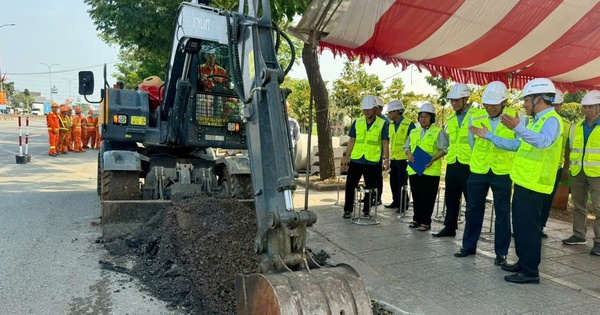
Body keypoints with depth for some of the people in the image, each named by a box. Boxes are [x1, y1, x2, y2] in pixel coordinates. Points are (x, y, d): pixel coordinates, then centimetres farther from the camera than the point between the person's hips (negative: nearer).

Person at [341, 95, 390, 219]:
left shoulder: (382, 124, -1)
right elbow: (351, 141, 8)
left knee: (370, 187, 9)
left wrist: (387, 159, -8)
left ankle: (366, 210, 23)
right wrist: (346, 156, 4)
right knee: (350, 185, 4)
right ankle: (347, 209, 16)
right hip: (356, 160, 2)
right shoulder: (357, 122, 6)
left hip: (373, 161, -2)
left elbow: (385, 143, -1)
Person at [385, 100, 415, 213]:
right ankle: (396, 202, 25)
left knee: (402, 182, -2)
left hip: (404, 158, -7)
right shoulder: (391, 125, 9)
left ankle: (404, 204, 8)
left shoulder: (409, 124, -11)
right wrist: (388, 157, 16)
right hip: (393, 158, 7)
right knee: (393, 181, 12)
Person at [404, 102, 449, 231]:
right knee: (416, 196, 12)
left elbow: (444, 149, -6)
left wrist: (433, 159, -19)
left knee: (427, 197, -1)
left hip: (430, 171, -5)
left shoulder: (439, 132, -1)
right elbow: (407, 146, 19)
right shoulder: (414, 132, 16)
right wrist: (409, 155, -3)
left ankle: (425, 222, 9)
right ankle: (417, 219, 24)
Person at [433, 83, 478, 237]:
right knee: (451, 197, 13)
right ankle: (449, 227, 25)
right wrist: (449, 154, 16)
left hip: (469, 164, -6)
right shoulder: (451, 120, 14)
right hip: (452, 164, 7)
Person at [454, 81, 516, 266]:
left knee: (502, 213, 6)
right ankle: (469, 246, 24)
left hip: (502, 173, -2)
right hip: (478, 171, 2)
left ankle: (501, 252, 19)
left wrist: (503, 159, -4)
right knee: (473, 209, 10)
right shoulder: (475, 118, -3)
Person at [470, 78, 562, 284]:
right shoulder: (536, 121, 18)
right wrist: (488, 135, 21)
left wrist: (518, 127, -53)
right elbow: (515, 145, 24)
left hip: (534, 184, -10)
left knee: (528, 226, -4)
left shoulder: (551, 120, -14)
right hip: (524, 181, 10)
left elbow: (543, 141, -36)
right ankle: (523, 262, 28)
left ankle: (530, 271, 5)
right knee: (520, 225, 16)